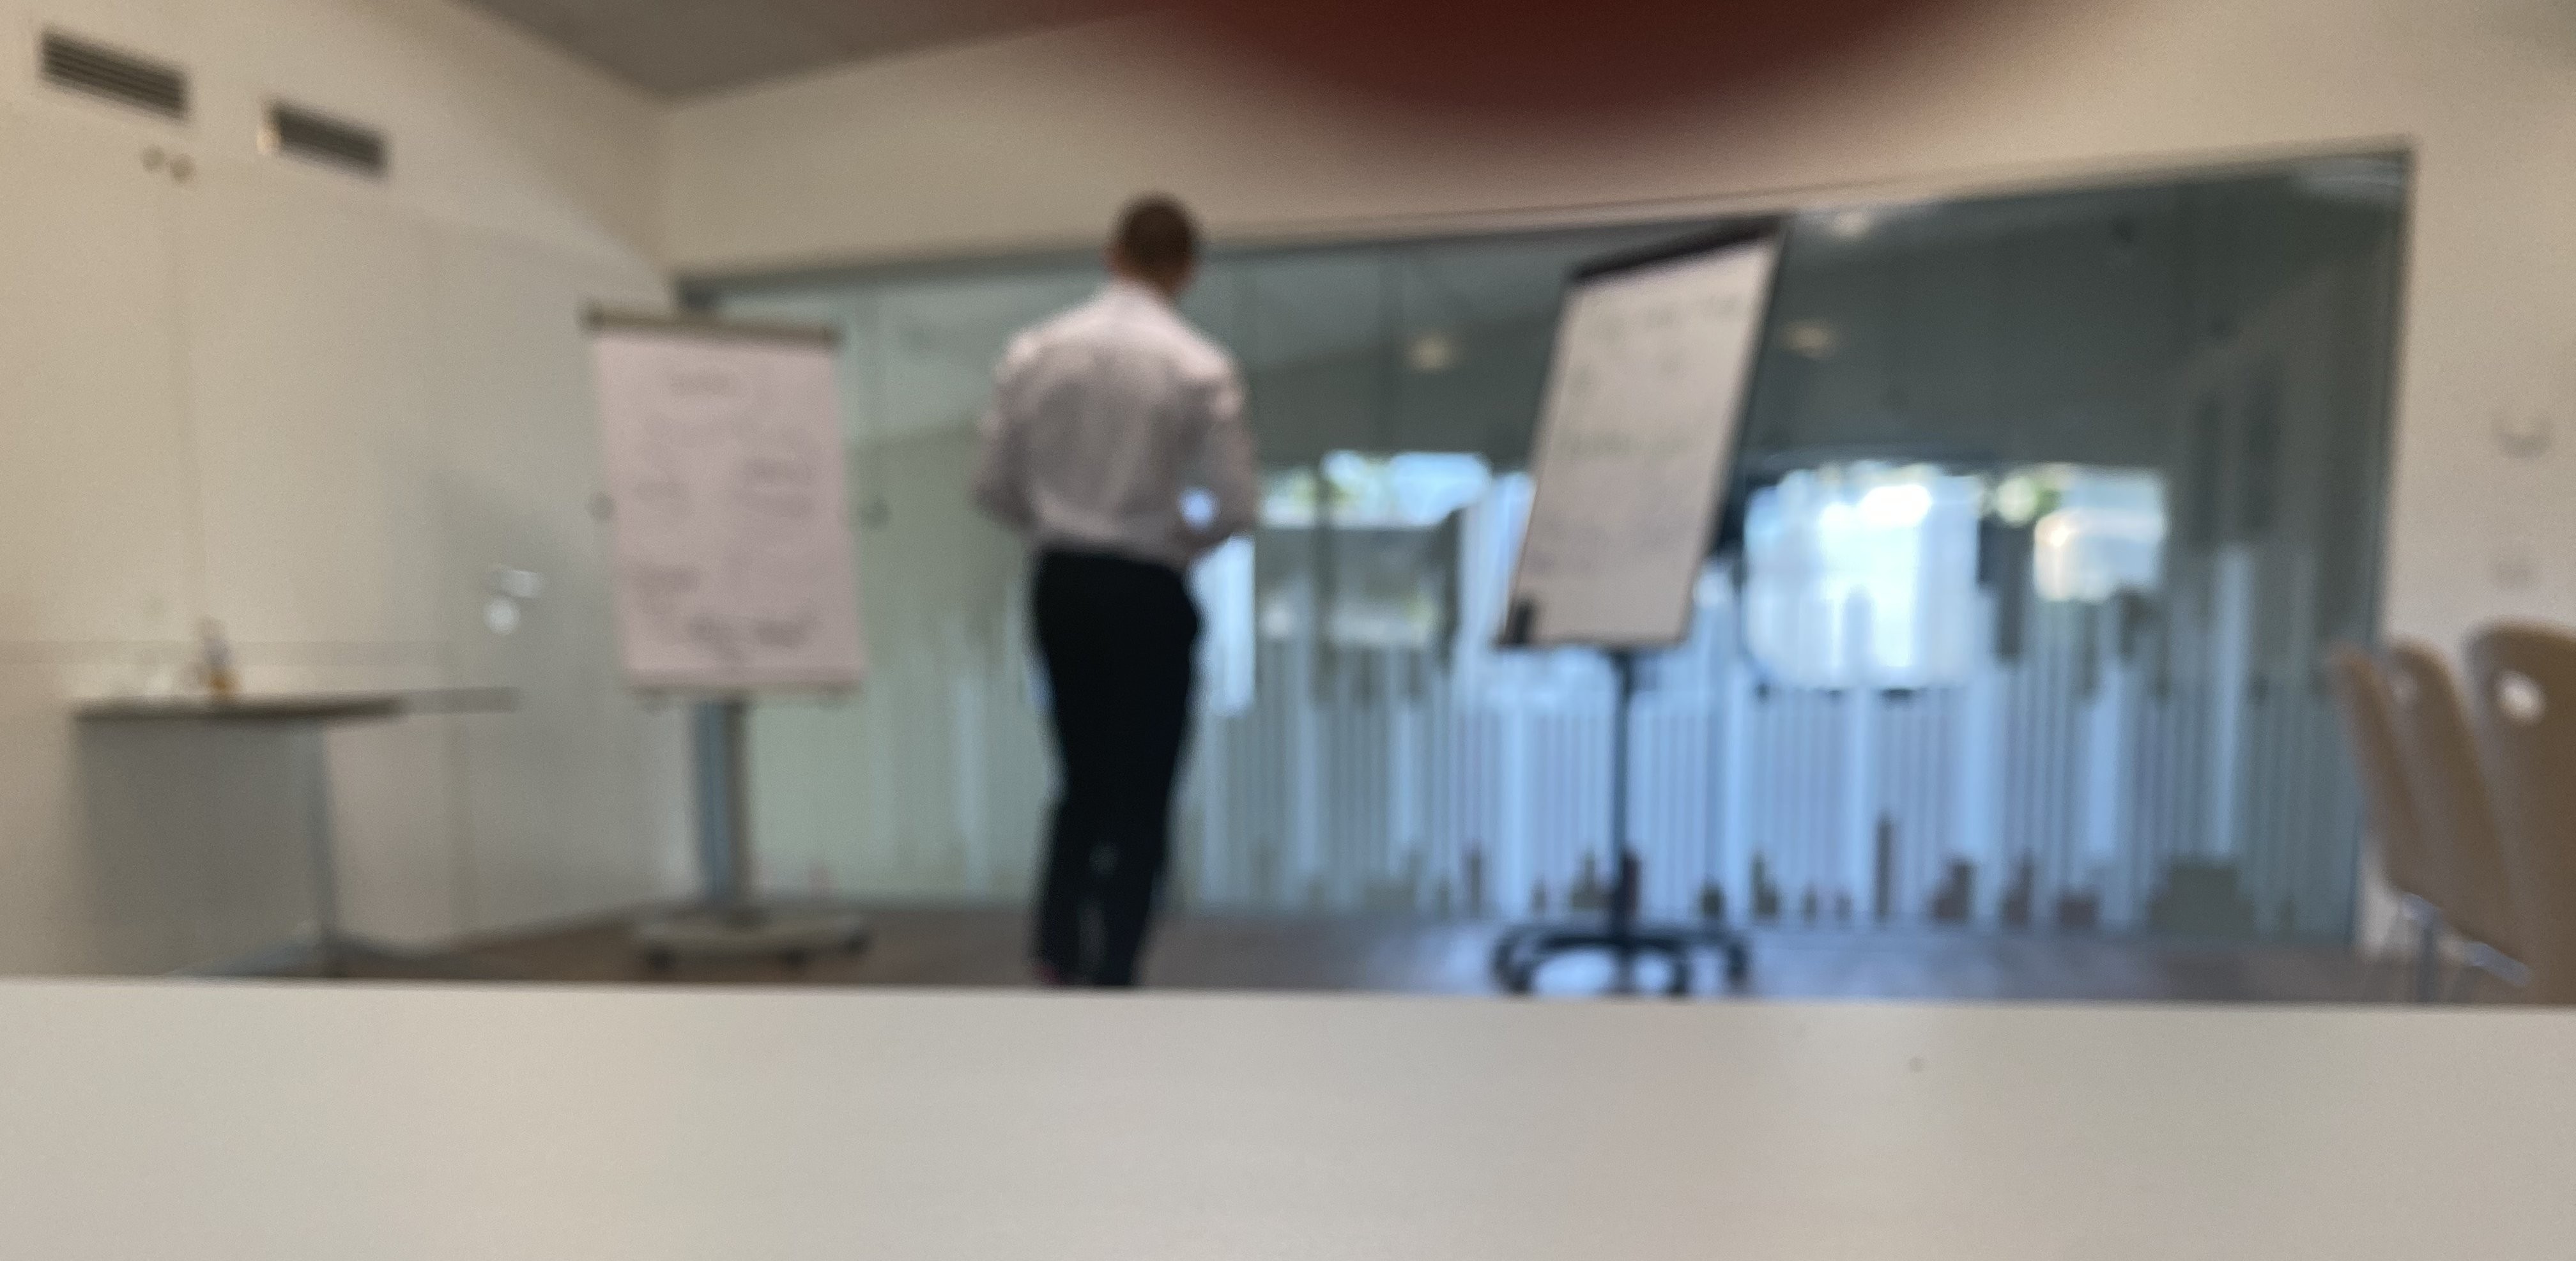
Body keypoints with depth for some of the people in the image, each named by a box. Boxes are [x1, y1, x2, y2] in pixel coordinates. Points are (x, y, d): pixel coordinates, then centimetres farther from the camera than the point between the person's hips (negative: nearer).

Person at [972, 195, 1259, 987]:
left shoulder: (1033, 351, 1)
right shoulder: (1201, 368, -10)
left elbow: (993, 486, 2)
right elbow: (1237, 506, -12)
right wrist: (1187, 542, 7)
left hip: (1060, 583, 4)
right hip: (1149, 591, -4)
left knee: (1082, 782, 20)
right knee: (1142, 798, 9)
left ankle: (1057, 953, 16)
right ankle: (1112, 975, 15)